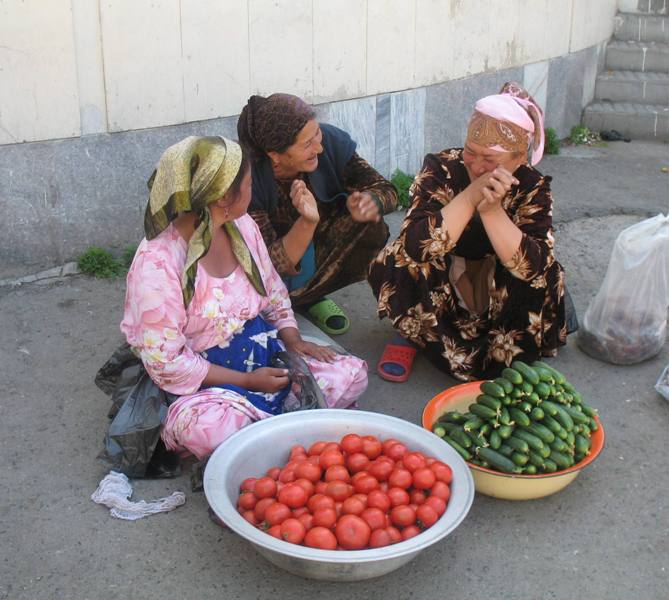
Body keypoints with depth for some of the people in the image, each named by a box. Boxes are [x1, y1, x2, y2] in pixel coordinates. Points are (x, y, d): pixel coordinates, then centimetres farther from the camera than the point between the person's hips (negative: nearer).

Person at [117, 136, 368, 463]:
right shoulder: (156, 263, -23)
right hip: (203, 381, -7)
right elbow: (166, 363, -20)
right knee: (212, 429, -39)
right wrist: (246, 381, -19)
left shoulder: (242, 226, -1)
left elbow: (273, 292, 14)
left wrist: (292, 339, -3)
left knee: (352, 374, -7)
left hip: (263, 351, 7)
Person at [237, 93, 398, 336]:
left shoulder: (331, 142, -22)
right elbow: (269, 267, -31)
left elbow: (385, 189, -13)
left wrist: (370, 201, -37)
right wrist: (307, 222, -48)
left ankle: (311, 296, 1)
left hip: (319, 247, 4)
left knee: (371, 226, -22)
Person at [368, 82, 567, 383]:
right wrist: (471, 196, -40)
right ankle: (414, 333, -2)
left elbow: (533, 267, -29)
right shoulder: (441, 169, -19)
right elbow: (415, 245, -34)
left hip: (497, 299, 1)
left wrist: (492, 210, -39)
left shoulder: (532, 187, -14)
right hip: (437, 295, -1)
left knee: (547, 280, -25)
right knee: (395, 262, -29)